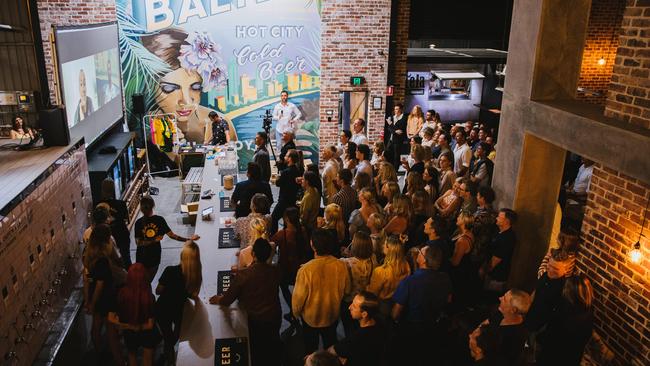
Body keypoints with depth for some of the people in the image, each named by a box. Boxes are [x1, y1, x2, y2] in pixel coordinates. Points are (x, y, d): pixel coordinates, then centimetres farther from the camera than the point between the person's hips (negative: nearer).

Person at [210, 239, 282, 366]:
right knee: (273, 350, 26)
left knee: (255, 352, 22)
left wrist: (218, 299, 9)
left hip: (254, 321, -3)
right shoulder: (274, 271, -14)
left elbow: (226, 301, -15)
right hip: (274, 318, 3)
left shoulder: (243, 275, -26)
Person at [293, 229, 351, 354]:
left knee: (311, 347, 24)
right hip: (332, 315, 3)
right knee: (330, 344, 28)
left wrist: (296, 312, -1)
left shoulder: (305, 270, -35)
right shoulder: (341, 266, -24)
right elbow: (346, 290, -6)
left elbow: (299, 296, -22)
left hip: (311, 316, -2)